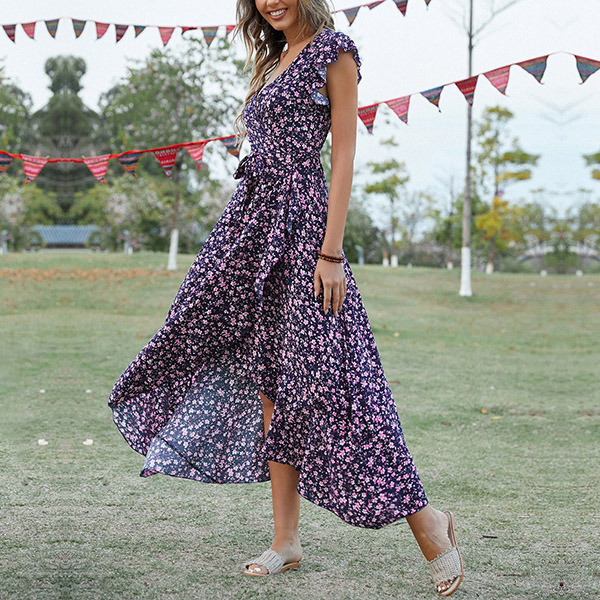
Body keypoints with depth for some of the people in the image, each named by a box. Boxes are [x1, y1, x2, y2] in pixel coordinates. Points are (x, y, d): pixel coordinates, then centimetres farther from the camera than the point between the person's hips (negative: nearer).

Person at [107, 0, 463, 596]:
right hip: (254, 220, 8)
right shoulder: (273, 60, 20)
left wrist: (331, 252, -16)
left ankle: (425, 521, 1)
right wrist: (246, 236, 17)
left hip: (300, 223, -8)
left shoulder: (333, 50, -2)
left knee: (321, 376, -11)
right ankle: (286, 541, 12)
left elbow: (343, 154, -9)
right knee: (268, 382, 5)